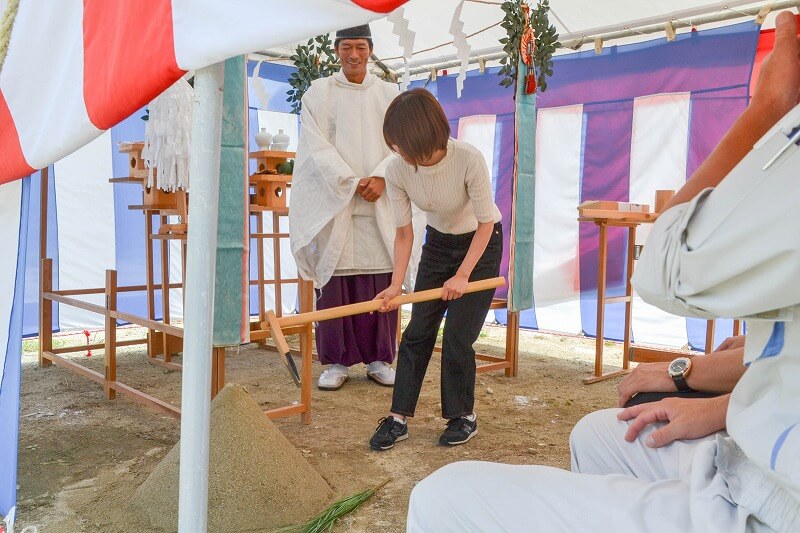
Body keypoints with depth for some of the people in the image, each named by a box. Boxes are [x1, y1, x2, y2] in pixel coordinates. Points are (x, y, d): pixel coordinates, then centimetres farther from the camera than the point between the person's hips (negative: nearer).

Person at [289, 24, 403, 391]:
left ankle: (378, 358, 13)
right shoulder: (318, 92, 7)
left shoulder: (389, 95, 13)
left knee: (380, 284, 2)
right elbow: (317, 145, -3)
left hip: (379, 205, 2)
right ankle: (337, 361, 9)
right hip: (334, 202, -1)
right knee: (334, 282, -1)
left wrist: (380, 177, -13)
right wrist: (351, 182, -14)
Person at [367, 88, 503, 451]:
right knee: (417, 332, -1)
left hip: (482, 245, -4)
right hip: (438, 244, 4)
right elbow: (404, 232, -12)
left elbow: (486, 223, -21)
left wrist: (462, 275, -23)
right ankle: (398, 418, 8)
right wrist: (396, 285, -21)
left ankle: (464, 416, 14)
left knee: (457, 337, -7)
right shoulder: (397, 171, -20)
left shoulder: (469, 160, -32)